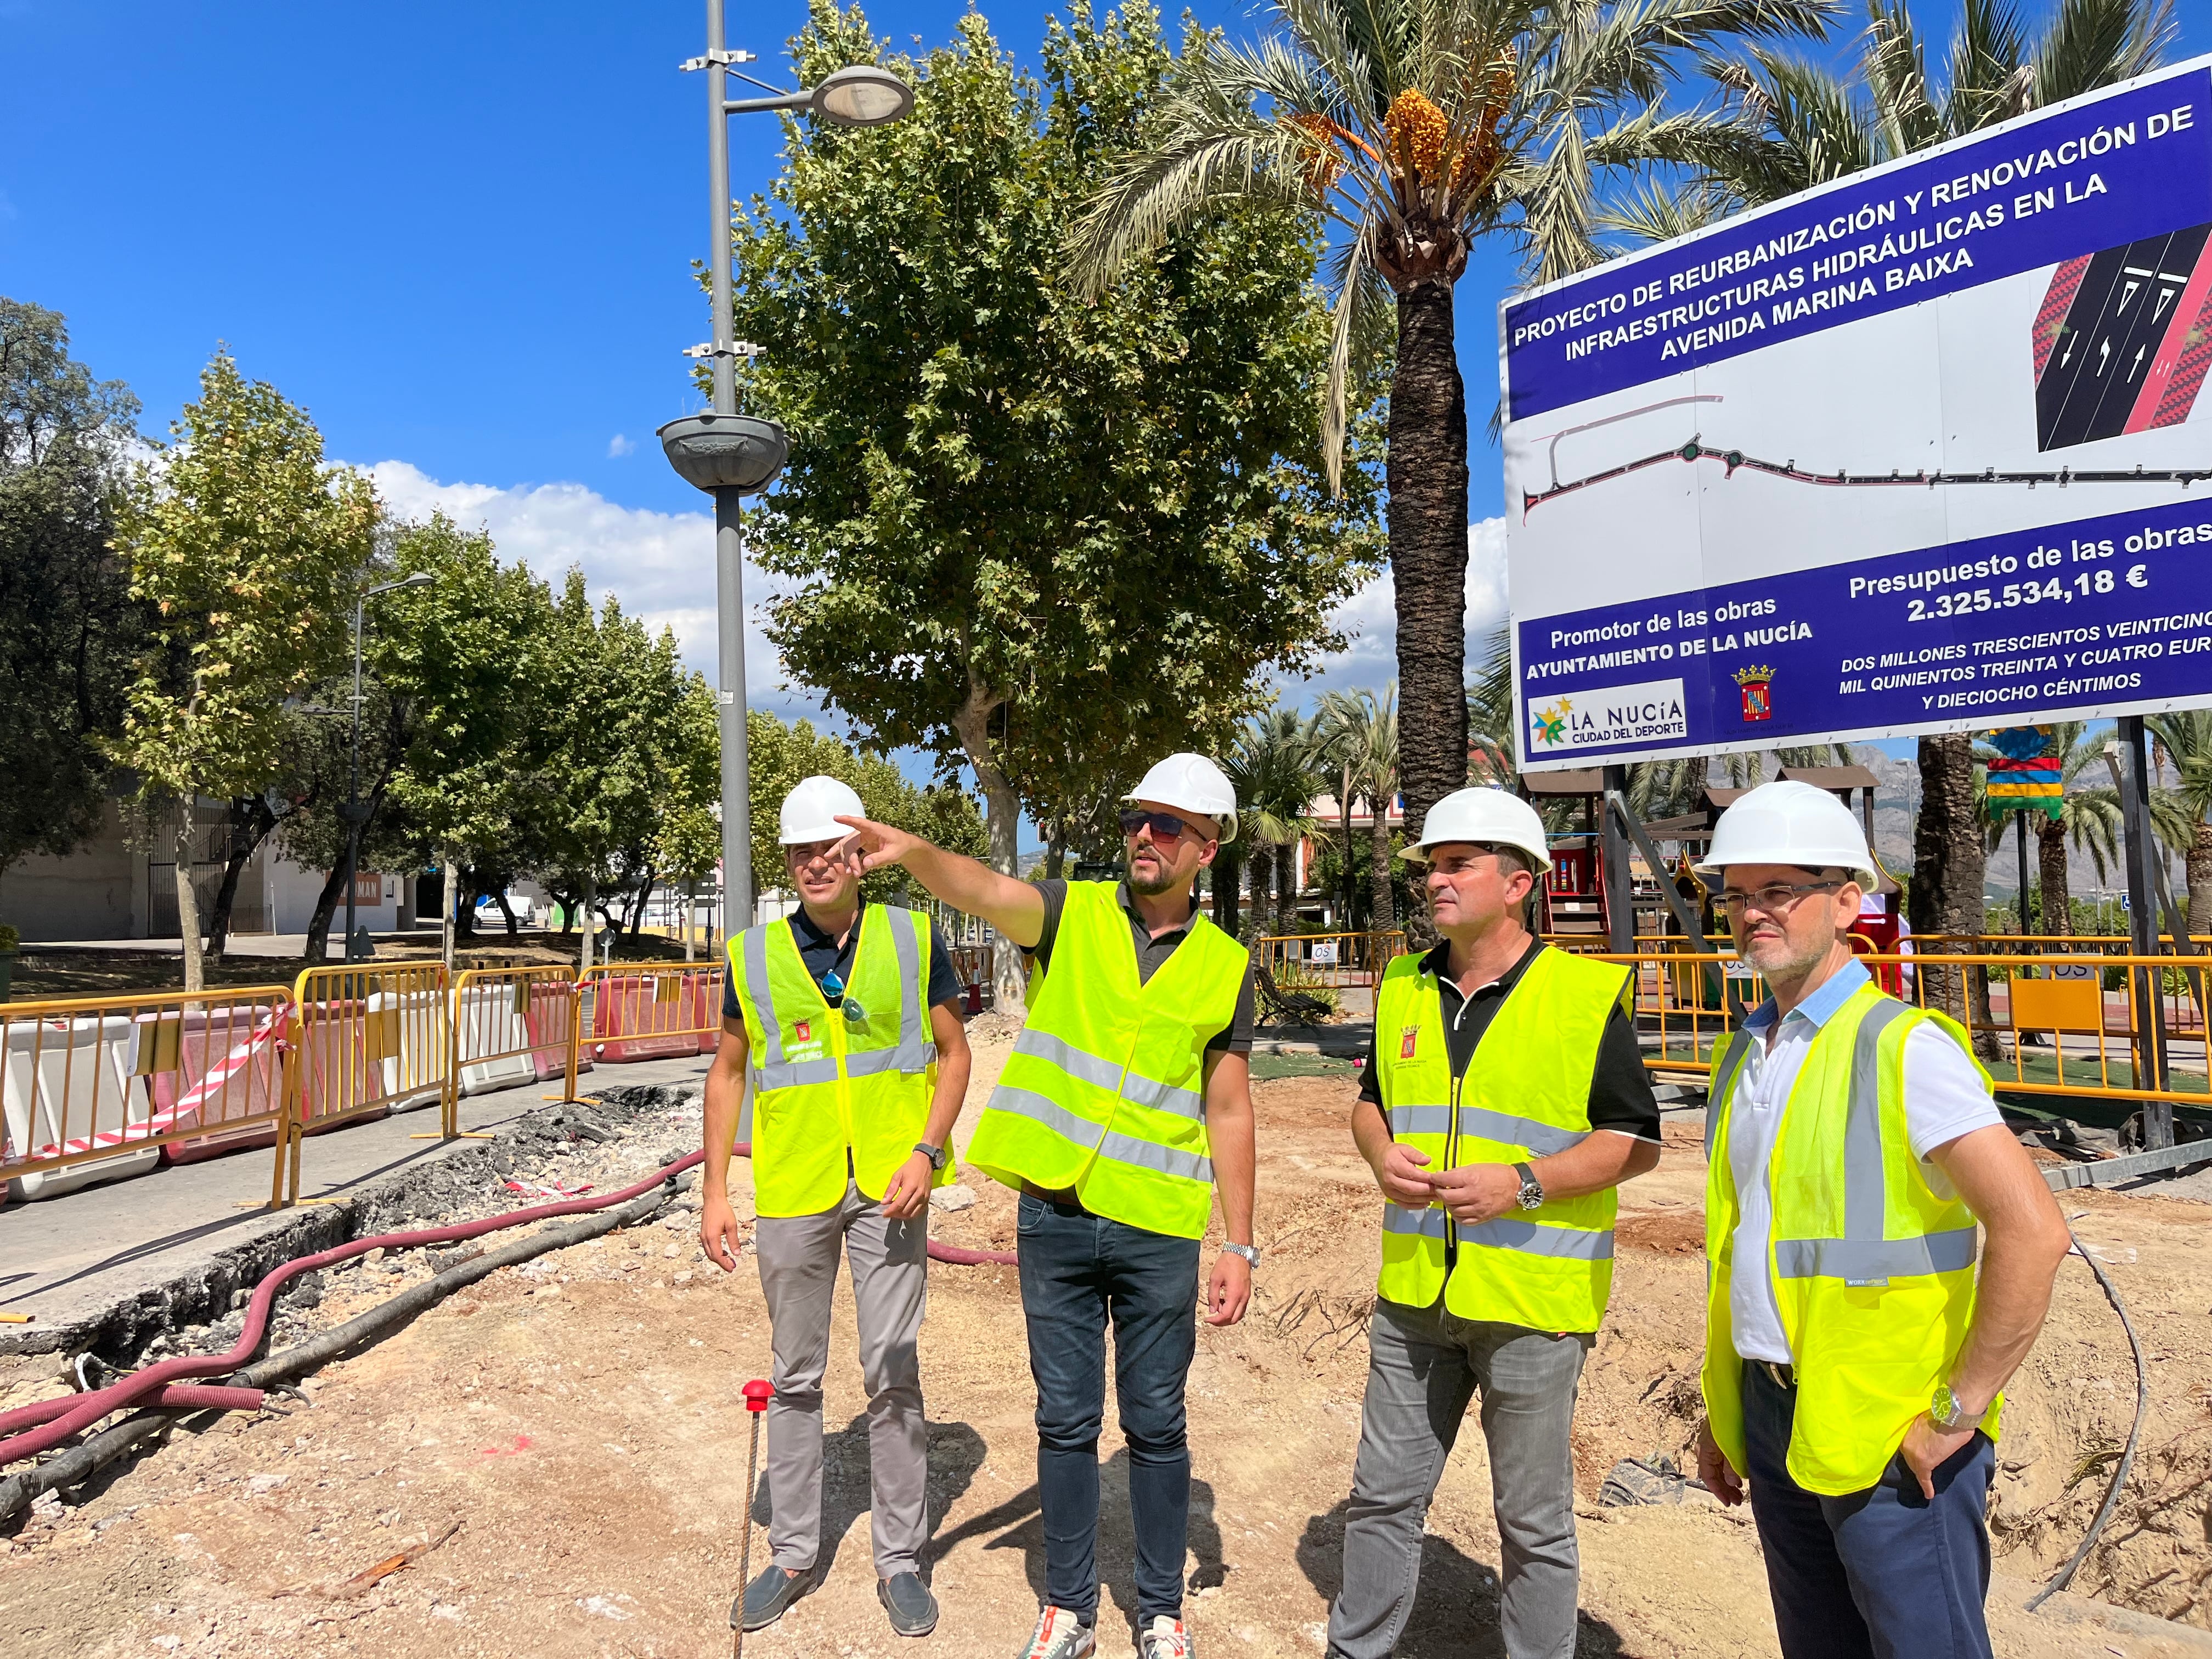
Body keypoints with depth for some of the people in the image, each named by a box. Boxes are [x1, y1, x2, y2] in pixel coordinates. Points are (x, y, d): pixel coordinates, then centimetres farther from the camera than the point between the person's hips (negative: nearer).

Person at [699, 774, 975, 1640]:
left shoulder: (913, 939, -1)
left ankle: (900, 1558, 21)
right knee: (795, 1377, 14)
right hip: (791, 1191, 2)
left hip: (887, 1189, -1)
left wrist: (927, 1152, -9)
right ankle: (792, 1553, 30)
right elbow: (728, 1072, 9)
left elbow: (954, 1053, 4)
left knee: (892, 1375, 4)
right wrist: (714, 1191, 3)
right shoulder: (755, 954, 2)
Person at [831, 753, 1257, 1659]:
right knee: (1066, 1422, 13)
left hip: (1159, 1229, 0)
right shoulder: (1074, 915, -1)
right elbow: (987, 891, -23)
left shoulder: (1225, 968, 1)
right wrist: (915, 853, -43)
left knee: (1155, 1426, 13)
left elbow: (1228, 1115, 4)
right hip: (1055, 1217, 0)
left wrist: (1240, 1245, 2)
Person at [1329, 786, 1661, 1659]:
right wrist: (1381, 1155, -4)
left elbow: (1634, 1140, -7)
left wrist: (1524, 1182, -20)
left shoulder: (1588, 995, -9)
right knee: (1383, 1494, 16)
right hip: (1414, 1292, 5)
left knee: (1533, 1520, 11)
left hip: (1532, 1298, -5)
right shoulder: (1404, 988, 7)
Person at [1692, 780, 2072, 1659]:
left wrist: (1960, 1408, -17)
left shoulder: (1904, 1047, -15)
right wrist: (1723, 1406, 16)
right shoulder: (1745, 1053, 9)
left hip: (1892, 1434, -7)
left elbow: (2033, 1230, -21)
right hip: (1772, 1416, 7)